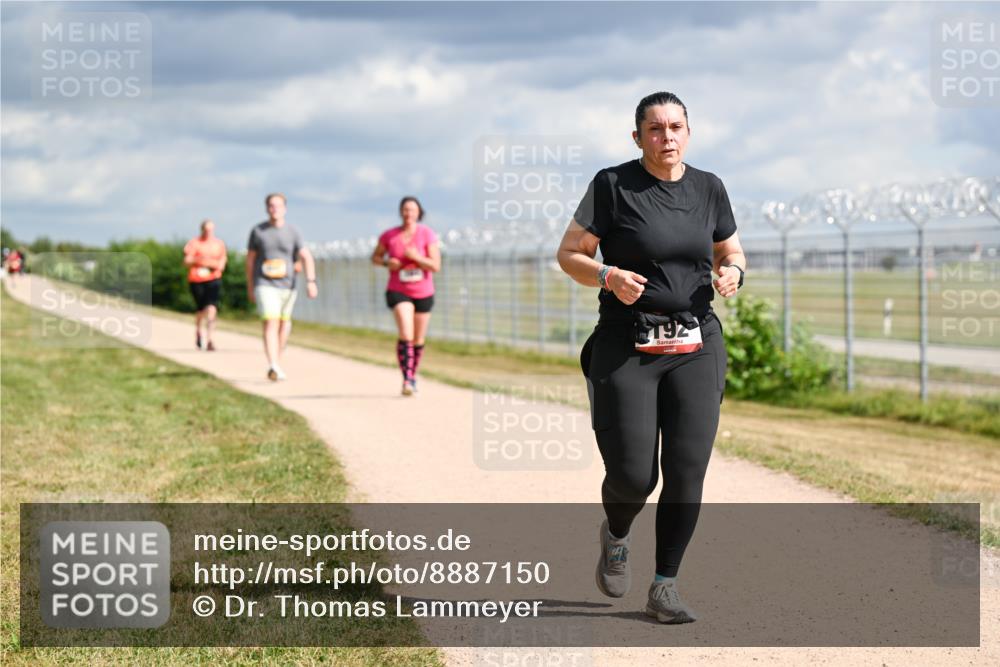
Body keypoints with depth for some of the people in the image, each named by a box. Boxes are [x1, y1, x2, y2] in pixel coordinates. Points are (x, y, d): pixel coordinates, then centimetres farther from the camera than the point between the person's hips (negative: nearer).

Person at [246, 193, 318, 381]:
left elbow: (306, 257, -6)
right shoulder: (257, 231, 1)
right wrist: (250, 287, 12)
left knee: (284, 323, 13)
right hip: (265, 286, -3)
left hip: (287, 286, 3)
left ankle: (277, 360, 33)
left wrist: (311, 281, -20)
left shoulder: (292, 232, 1)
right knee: (271, 323, -17)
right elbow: (250, 259, 9)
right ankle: (273, 367, -28)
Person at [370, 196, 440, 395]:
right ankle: (406, 380, -21)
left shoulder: (427, 234, -9)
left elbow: (436, 266, -12)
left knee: (418, 340, 12)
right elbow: (375, 257, 10)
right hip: (398, 291, -1)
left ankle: (413, 376, 32)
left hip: (423, 294, 1)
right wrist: (387, 263, -11)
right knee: (406, 335, -20)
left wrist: (416, 257, -26)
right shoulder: (389, 235, -4)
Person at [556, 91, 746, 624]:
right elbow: (568, 255, 0)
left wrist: (732, 272, -3)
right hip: (626, 348, -3)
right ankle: (616, 536, 29)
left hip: (695, 348, 3)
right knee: (632, 476, -7)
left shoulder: (707, 188, 9)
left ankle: (664, 588, 6)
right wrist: (609, 277, -19)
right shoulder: (613, 185, -3)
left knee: (687, 471, -6)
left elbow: (731, 252, 20)